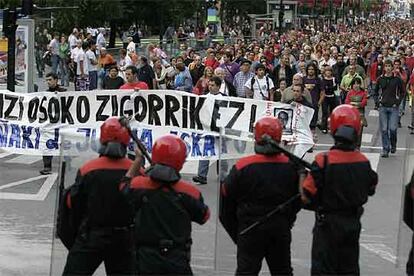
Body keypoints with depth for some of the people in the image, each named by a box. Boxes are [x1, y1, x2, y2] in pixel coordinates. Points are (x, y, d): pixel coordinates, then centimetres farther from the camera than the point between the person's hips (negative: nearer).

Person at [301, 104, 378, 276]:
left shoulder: (323, 161, -22)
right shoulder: (364, 162, -6)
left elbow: (307, 197, -19)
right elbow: (370, 191, 10)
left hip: (327, 224, -4)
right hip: (353, 223, 5)